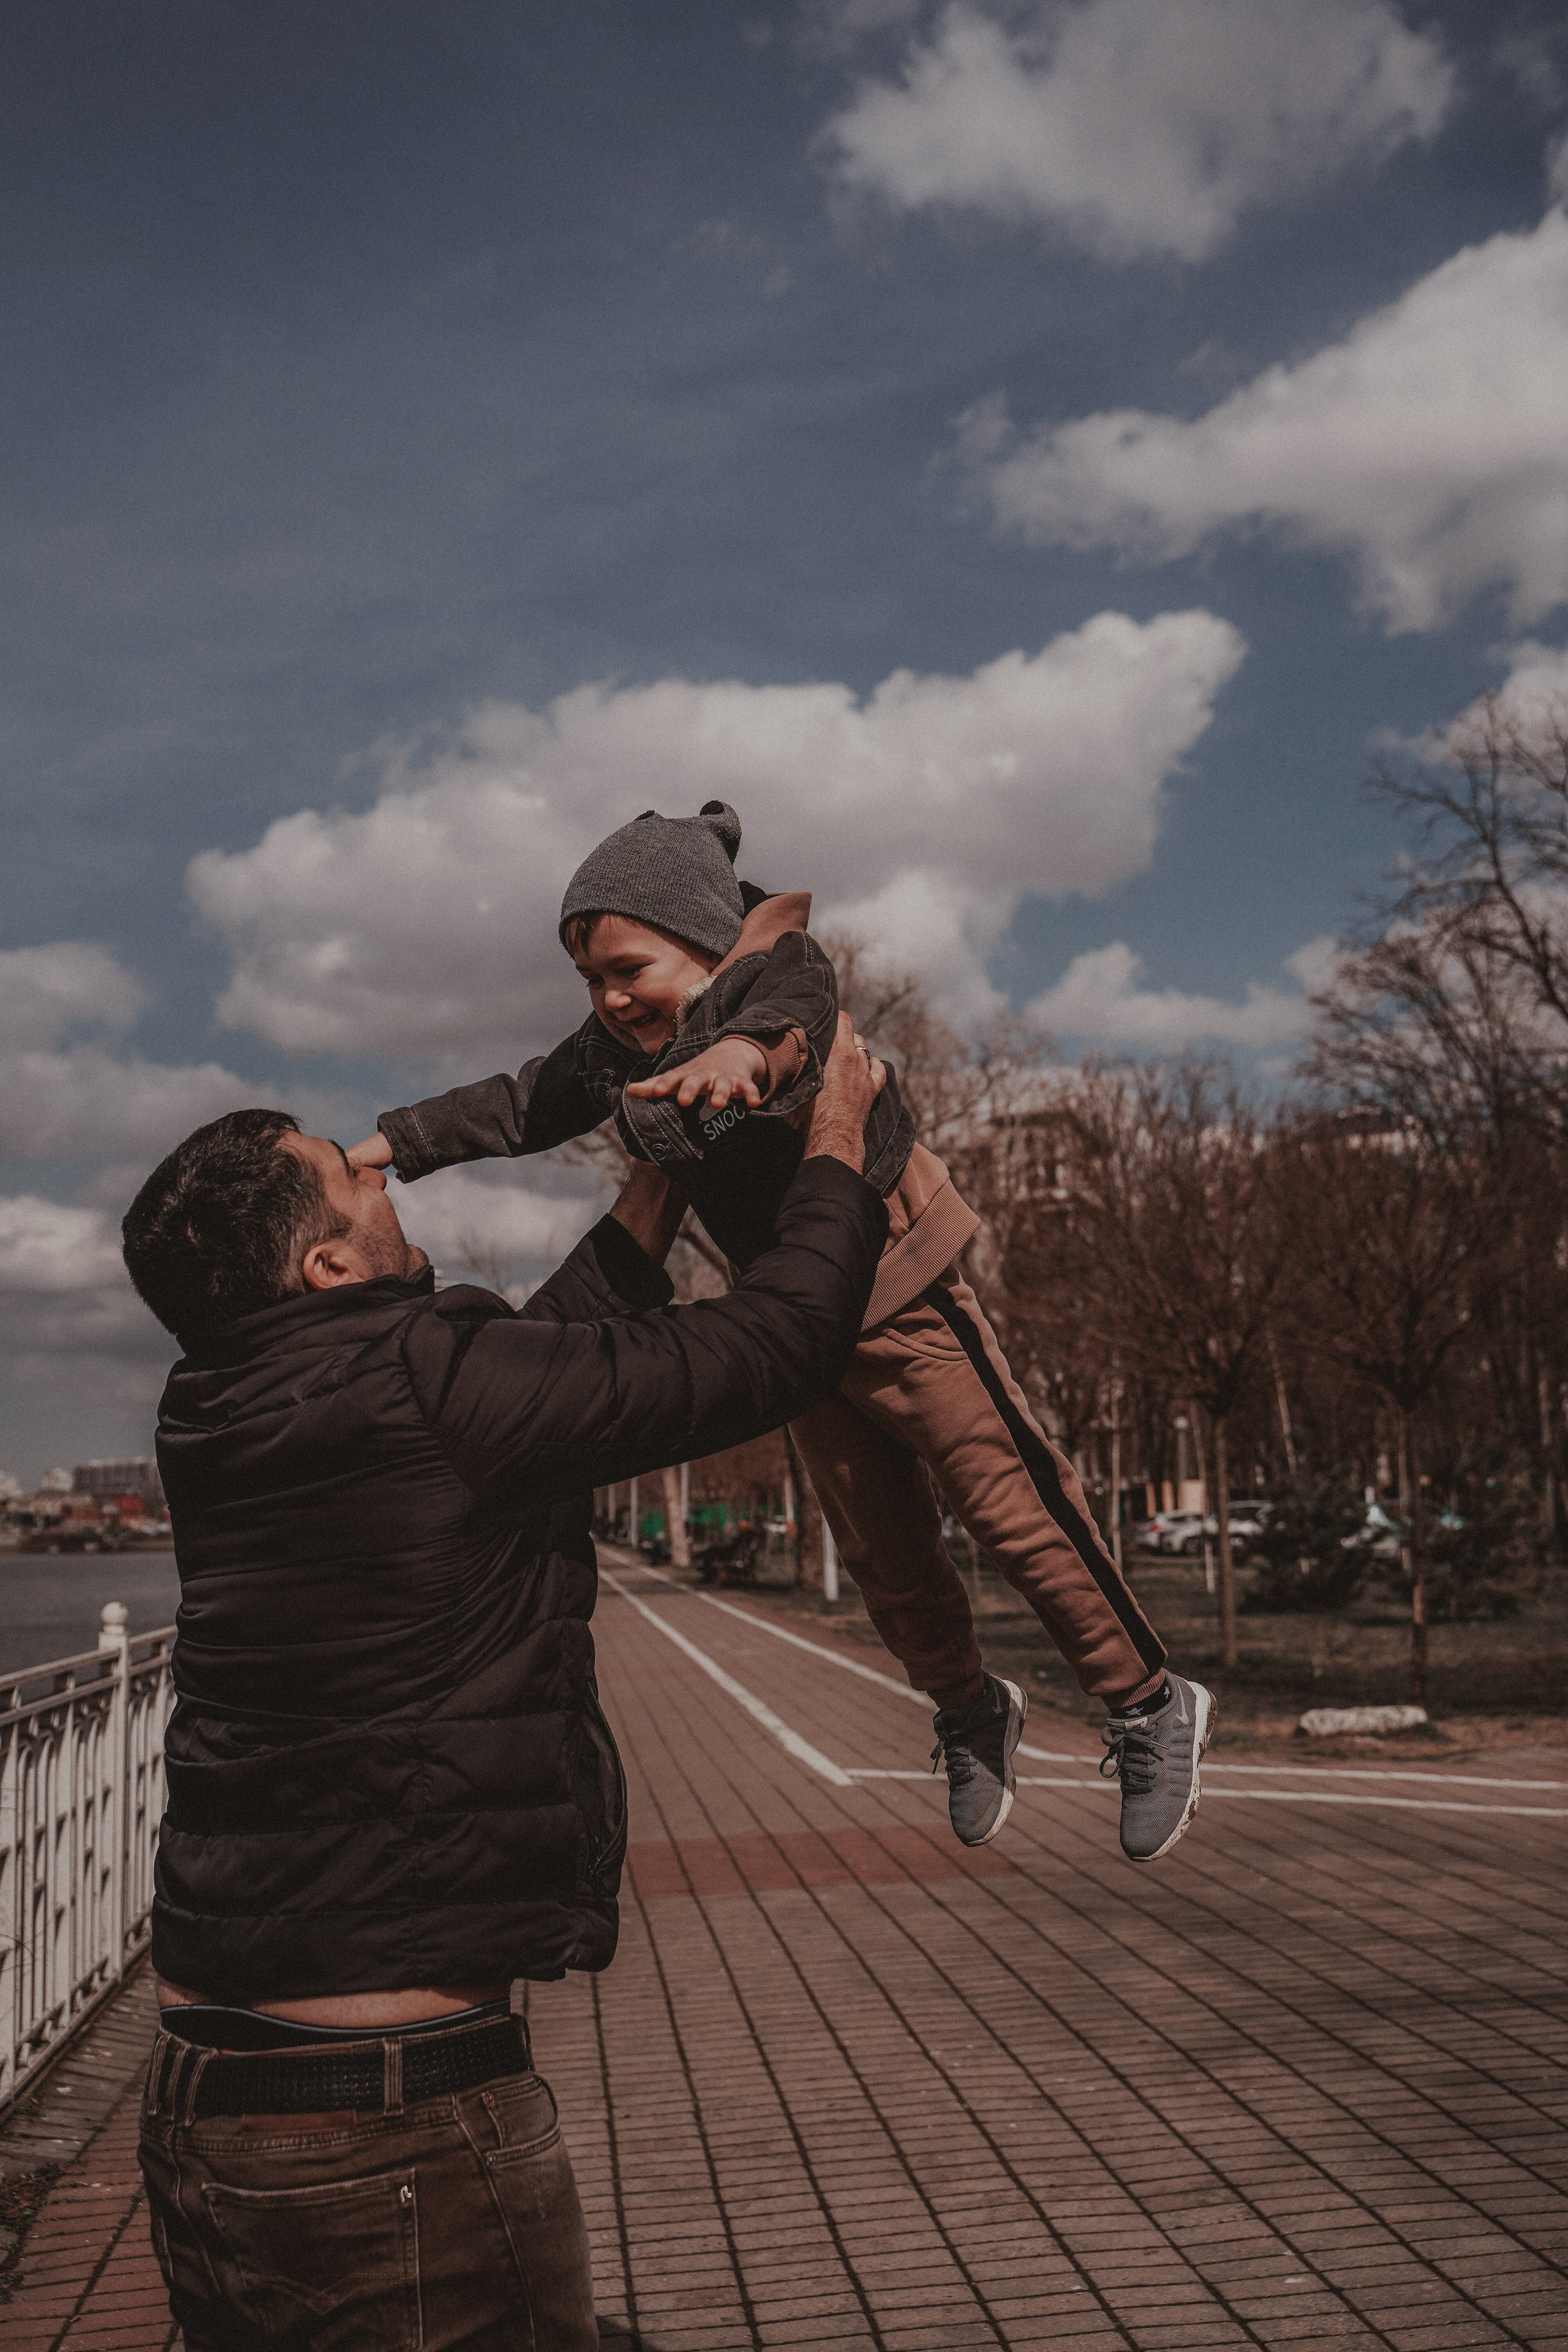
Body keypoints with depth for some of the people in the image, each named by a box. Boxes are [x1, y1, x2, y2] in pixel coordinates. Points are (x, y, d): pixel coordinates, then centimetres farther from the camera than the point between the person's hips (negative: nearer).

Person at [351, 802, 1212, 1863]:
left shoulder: (777, 970, -20)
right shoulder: (615, 1052, 0)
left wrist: (745, 1048, -67)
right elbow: (517, 1106, 13)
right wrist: (393, 1144, 10)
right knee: (883, 1549, 14)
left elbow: (795, 1015, -44)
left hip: (900, 1298, -7)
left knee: (1015, 1507, -6)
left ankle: (1152, 1706, 11)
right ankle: (970, 1709, 38)